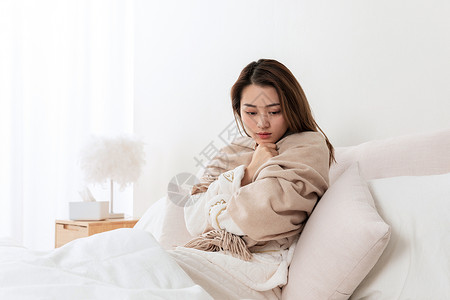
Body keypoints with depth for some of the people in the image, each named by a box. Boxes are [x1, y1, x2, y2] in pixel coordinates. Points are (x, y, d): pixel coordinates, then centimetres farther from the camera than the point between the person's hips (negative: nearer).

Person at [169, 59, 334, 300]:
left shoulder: (309, 146, 1)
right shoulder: (232, 152, 20)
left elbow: (261, 218, -14)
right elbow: (193, 220, 6)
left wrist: (217, 210, 5)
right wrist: (247, 173, -1)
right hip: (209, 257, 6)